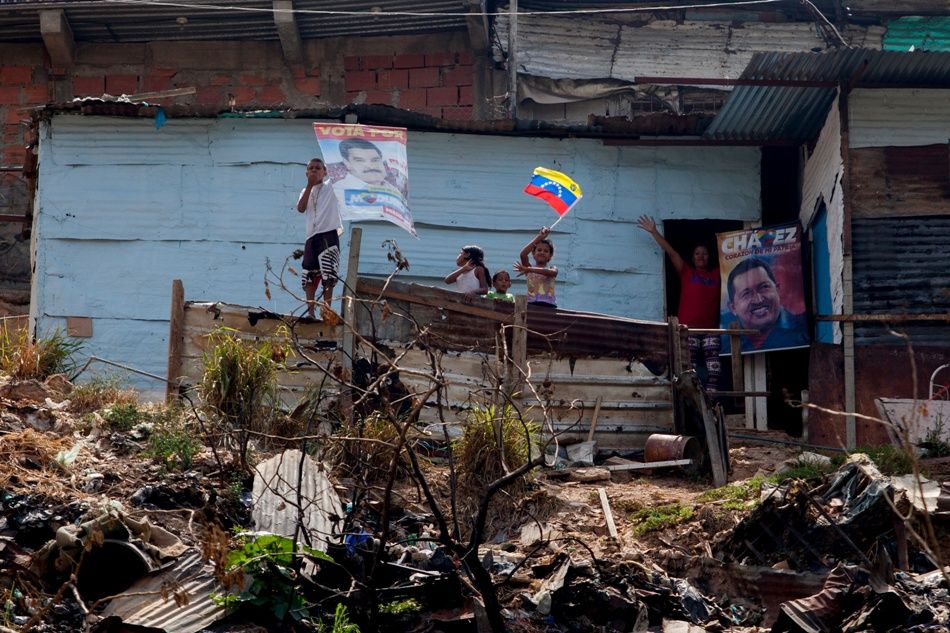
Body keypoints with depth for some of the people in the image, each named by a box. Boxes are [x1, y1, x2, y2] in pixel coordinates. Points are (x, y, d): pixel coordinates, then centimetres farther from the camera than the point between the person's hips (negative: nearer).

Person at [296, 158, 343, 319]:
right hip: (312, 237, 4)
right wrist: (310, 185, -3)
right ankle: (310, 312, 4)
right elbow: (301, 208, 1)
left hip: (329, 234, -4)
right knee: (310, 277, 2)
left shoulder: (331, 188, 9)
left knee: (328, 276, -12)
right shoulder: (306, 191, 19)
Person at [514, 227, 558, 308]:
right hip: (531, 304, 0)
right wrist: (539, 238, -2)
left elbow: (551, 272, -13)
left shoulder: (552, 269, 13)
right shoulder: (529, 268, 14)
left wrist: (528, 269, -22)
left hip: (549, 305, 0)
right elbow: (523, 254, -6)